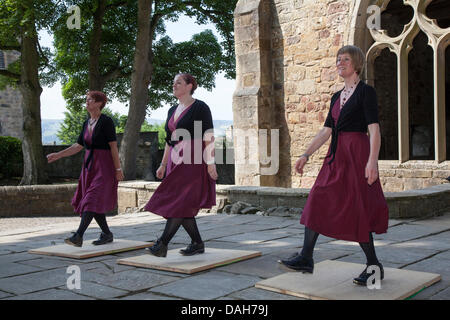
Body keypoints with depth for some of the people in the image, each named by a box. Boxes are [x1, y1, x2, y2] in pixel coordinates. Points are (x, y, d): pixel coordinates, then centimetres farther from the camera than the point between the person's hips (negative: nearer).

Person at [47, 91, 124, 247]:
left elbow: (113, 146, -13)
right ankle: (107, 234, 18)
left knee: (92, 200, -15)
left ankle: (78, 236, -22)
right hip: (89, 165, 8)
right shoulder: (87, 123, 12)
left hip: (104, 166, -8)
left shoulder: (106, 121, -11)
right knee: (90, 201, 7)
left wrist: (118, 169, -14)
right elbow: (78, 146, 12)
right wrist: (58, 155, 5)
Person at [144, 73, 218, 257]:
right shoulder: (173, 111, 17)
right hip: (176, 161, 8)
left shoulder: (200, 108, -5)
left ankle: (162, 245, -14)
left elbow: (208, 137, -10)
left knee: (180, 203, -12)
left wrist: (210, 162, -17)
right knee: (183, 207, 6)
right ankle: (197, 244, 15)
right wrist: (163, 164, 16)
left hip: (193, 161, -8)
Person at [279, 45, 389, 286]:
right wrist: (306, 155, 12)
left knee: (356, 208, -5)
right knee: (318, 202, 4)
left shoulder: (366, 92, -5)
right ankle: (306, 258, 9)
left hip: (357, 153, -8)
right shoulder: (337, 97, 17)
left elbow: (374, 129, -13)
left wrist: (372, 160, -24)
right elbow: (326, 131, 17)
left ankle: (374, 265, 10)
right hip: (336, 155, 8)